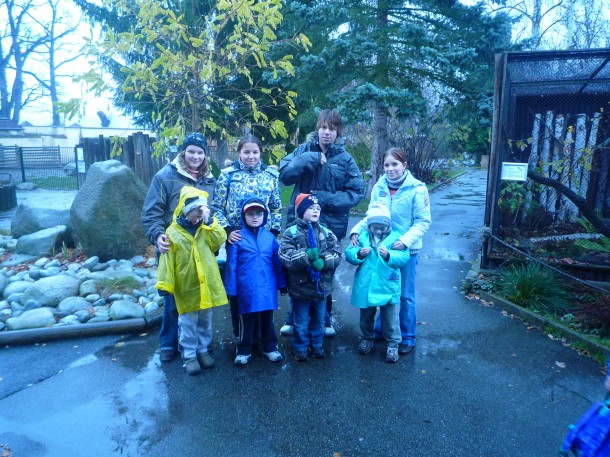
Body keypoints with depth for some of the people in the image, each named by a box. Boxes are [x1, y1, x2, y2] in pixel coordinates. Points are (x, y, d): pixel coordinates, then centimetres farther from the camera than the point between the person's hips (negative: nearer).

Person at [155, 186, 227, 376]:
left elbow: (219, 241, -13)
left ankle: (203, 350, 34)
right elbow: (167, 261, -8)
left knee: (205, 321, 18)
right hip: (187, 288, -3)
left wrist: (209, 221, -18)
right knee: (188, 324, 9)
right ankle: (190, 356, 23)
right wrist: (165, 284, -13)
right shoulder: (173, 232, -7)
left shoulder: (207, 227, 4)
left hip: (207, 285, 3)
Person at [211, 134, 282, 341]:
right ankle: (238, 330, 24)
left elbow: (276, 208, 10)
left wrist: (274, 232, 1)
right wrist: (227, 231, -11)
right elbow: (217, 207, -1)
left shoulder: (271, 175, 6)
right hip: (236, 238, -1)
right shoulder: (227, 174, -1)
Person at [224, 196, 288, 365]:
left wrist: (282, 284, 9)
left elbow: (278, 263, 6)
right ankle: (244, 350, 29)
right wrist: (230, 288, -5)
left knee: (267, 319, 16)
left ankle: (270, 347, 33)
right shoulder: (238, 238, -7)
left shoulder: (270, 237, 0)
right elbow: (231, 265, -5)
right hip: (247, 288, -2)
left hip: (267, 288, 2)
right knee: (247, 320, 12)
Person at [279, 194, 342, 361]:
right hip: (300, 287, -3)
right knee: (301, 322, 12)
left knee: (319, 320, 20)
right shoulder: (291, 232, -8)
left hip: (321, 286, 3)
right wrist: (307, 256, -29)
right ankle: (300, 348, 32)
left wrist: (323, 261, -24)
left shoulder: (326, 233, 2)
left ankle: (317, 345, 40)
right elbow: (284, 256, -20)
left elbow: (337, 255, -6)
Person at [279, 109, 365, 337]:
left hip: (330, 225, -1)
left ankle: (324, 320, 33)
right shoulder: (304, 150, 0)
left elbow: (357, 192, -7)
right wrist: (308, 159, -20)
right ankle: (293, 319, 31)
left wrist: (326, 198, -15)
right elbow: (284, 175, -11)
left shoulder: (345, 159, -3)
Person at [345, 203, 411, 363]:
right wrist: (359, 254, -22)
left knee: (390, 319, 9)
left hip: (388, 288, -2)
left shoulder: (395, 237, -5)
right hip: (366, 287, 3)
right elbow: (349, 254, -2)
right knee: (366, 316, 21)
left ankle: (393, 344, 28)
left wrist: (389, 255, -31)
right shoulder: (362, 236, 0)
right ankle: (367, 338, 43)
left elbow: (404, 257, -15)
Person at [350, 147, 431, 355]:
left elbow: (423, 221, -11)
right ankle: (380, 329, 37)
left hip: (406, 250, -3)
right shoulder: (379, 187, 0)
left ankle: (407, 338, 26)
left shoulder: (417, 189, -12)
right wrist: (357, 230, -12)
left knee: (405, 295, 9)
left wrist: (406, 240, -25)